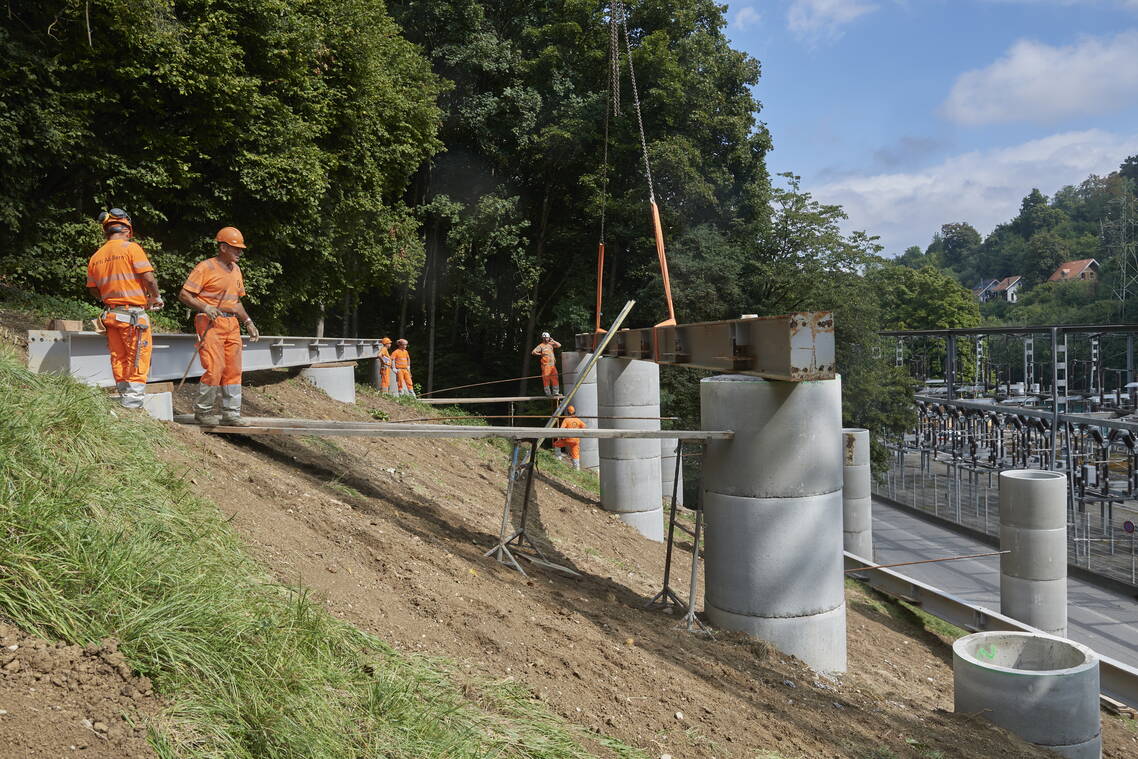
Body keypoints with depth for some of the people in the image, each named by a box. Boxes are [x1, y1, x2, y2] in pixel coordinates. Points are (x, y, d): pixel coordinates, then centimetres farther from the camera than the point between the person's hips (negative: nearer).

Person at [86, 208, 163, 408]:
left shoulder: (96, 257, 11)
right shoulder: (131, 248, -8)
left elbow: (92, 290, 17)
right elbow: (149, 278, -14)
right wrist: (156, 297, 3)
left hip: (111, 314, 6)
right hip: (133, 315, -6)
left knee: (119, 360, 13)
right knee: (139, 361, -2)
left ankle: (124, 398, 18)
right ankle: (132, 403, -5)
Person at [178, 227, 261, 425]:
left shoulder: (235, 269, 18)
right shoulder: (206, 267, -6)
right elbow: (184, 294, -9)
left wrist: (248, 322, 17)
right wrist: (205, 307, -23)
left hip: (232, 323, 7)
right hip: (211, 323, -7)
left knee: (233, 369, 6)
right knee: (215, 368, -11)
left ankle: (231, 413, 12)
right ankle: (202, 411, 5)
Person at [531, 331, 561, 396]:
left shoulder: (550, 344, 14)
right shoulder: (541, 346, -1)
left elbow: (559, 345, 12)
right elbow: (533, 352, -6)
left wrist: (553, 341, 6)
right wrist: (541, 354, -5)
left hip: (553, 364, 5)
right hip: (545, 365, -5)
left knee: (555, 378, 2)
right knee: (546, 378, -5)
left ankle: (556, 392, 7)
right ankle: (547, 393, 1)